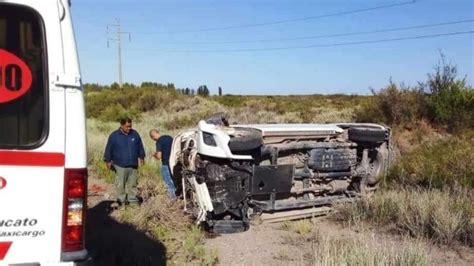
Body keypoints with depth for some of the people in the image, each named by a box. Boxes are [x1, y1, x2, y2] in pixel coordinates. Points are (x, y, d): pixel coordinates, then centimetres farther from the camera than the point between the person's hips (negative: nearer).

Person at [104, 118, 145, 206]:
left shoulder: (135, 134, 6)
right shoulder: (114, 136, -3)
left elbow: (140, 146, 17)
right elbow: (109, 149, 2)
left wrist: (141, 157, 21)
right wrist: (108, 161, 2)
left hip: (133, 165, 3)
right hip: (120, 166, -3)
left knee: (132, 184, 8)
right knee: (120, 185, 2)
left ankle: (133, 200, 17)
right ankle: (121, 200, 12)